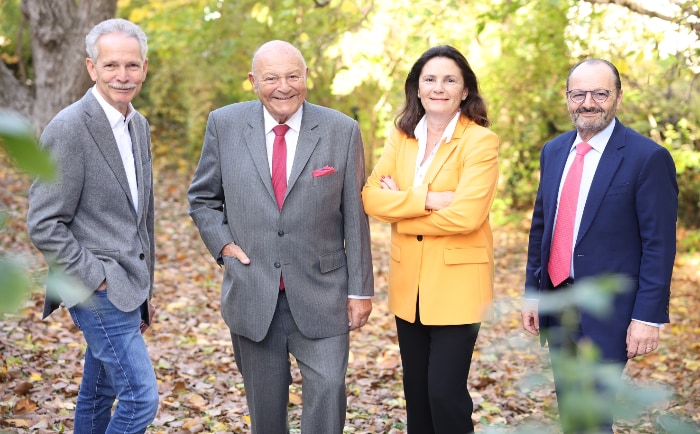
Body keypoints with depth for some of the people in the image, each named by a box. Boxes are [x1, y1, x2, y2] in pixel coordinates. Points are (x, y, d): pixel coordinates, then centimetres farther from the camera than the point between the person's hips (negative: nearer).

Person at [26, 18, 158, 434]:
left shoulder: (139, 125, 10)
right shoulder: (69, 128, -15)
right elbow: (44, 225, -16)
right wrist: (97, 280, -15)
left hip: (126, 286, 8)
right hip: (99, 290, -8)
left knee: (99, 393, 19)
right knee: (141, 397, -8)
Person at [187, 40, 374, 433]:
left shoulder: (342, 131, -3)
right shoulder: (224, 124, 0)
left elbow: (355, 215, -1)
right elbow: (202, 198, 12)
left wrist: (360, 290, -1)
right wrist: (222, 243, -5)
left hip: (321, 297, -1)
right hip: (252, 295, 2)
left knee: (328, 389, -9)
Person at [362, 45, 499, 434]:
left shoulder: (480, 141, -9)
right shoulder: (400, 136, 7)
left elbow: (466, 214, -21)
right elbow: (371, 196, -4)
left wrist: (401, 206, -10)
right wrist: (427, 199, -17)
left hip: (456, 284, -5)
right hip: (408, 282, 6)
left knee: (445, 392, -4)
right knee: (415, 389, 15)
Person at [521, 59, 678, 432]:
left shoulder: (648, 158, -12)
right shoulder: (553, 152, 8)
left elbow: (659, 245, -13)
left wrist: (649, 315, -15)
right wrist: (532, 291, 11)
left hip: (606, 309, -6)